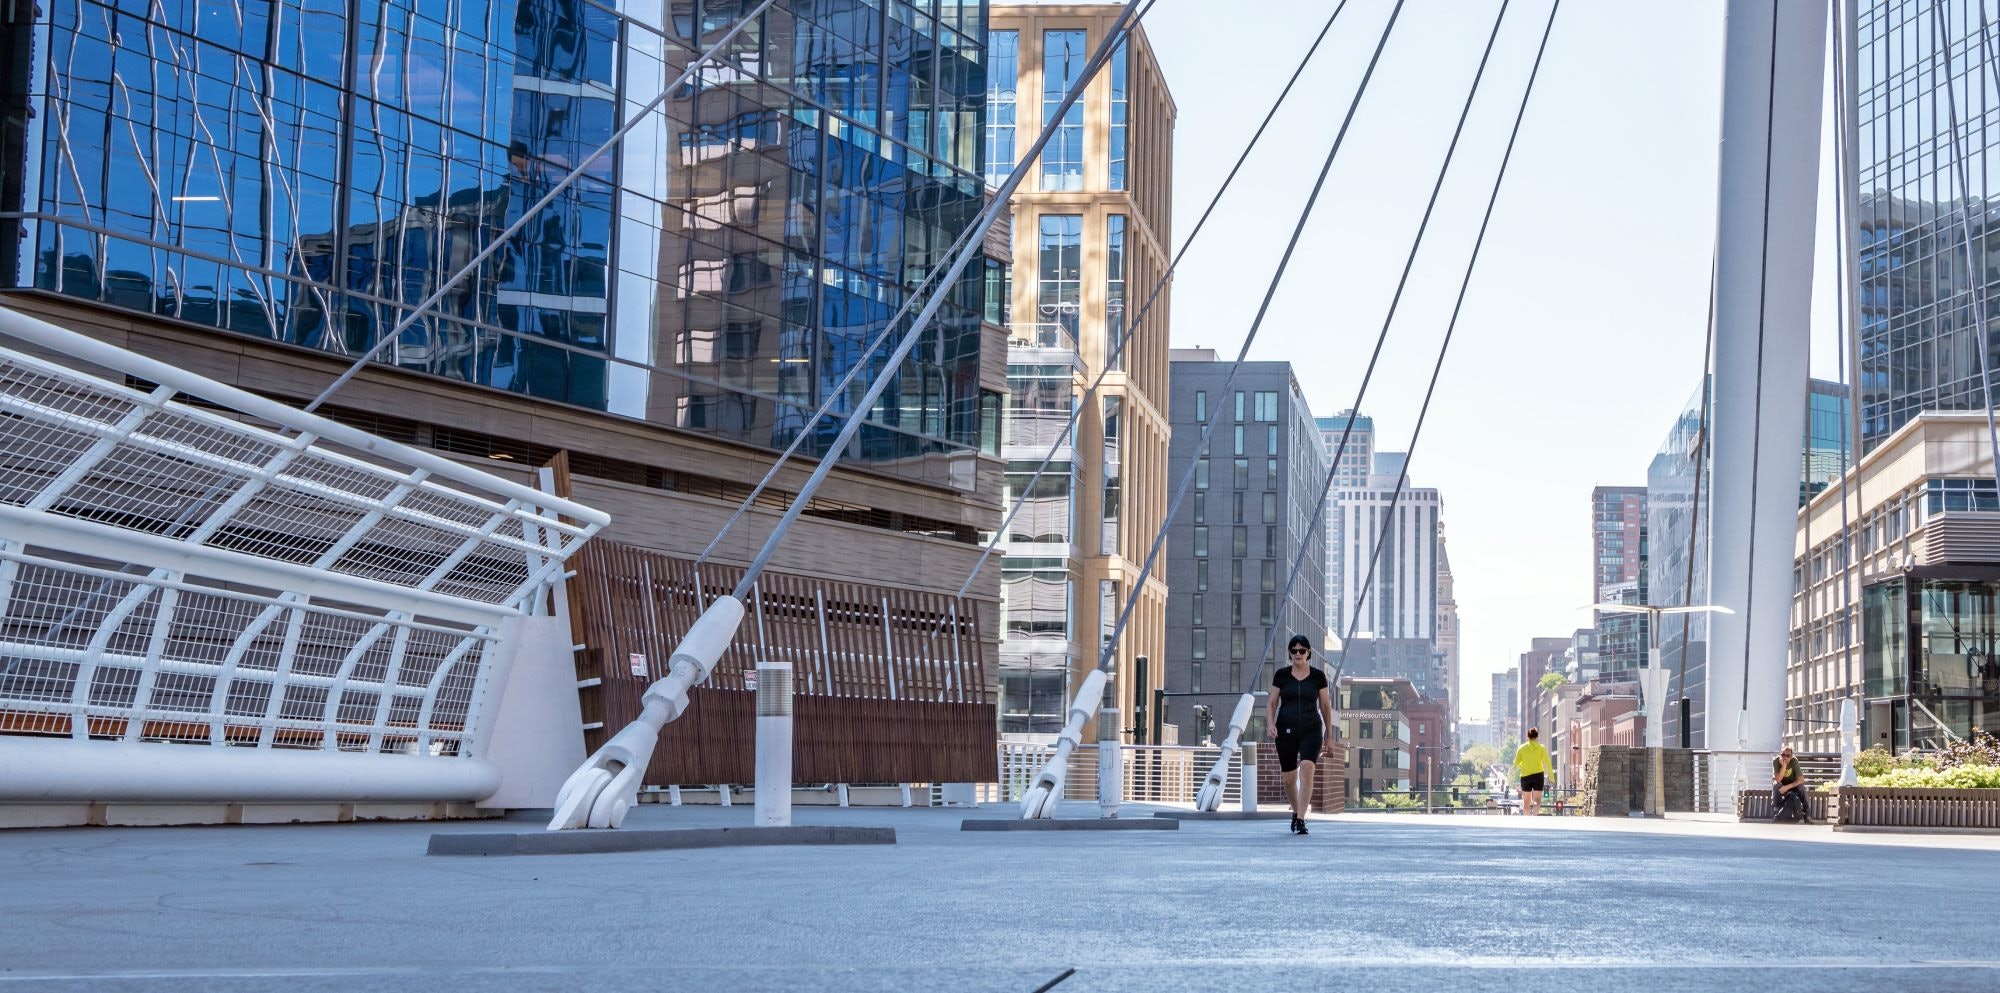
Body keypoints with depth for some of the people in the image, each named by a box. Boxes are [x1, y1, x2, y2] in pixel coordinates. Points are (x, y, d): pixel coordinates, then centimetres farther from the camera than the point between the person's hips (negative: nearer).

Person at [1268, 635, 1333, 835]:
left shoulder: (1318, 676, 4)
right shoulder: (1281, 675, 5)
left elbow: (1325, 706, 12)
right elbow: (1272, 704, 8)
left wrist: (1329, 732, 14)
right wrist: (1270, 724, -9)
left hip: (1311, 730, -1)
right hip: (1286, 730, 1)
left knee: (1307, 768, -23)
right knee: (1288, 777, 6)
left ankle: (1300, 820, -24)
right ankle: (1296, 811, 35)